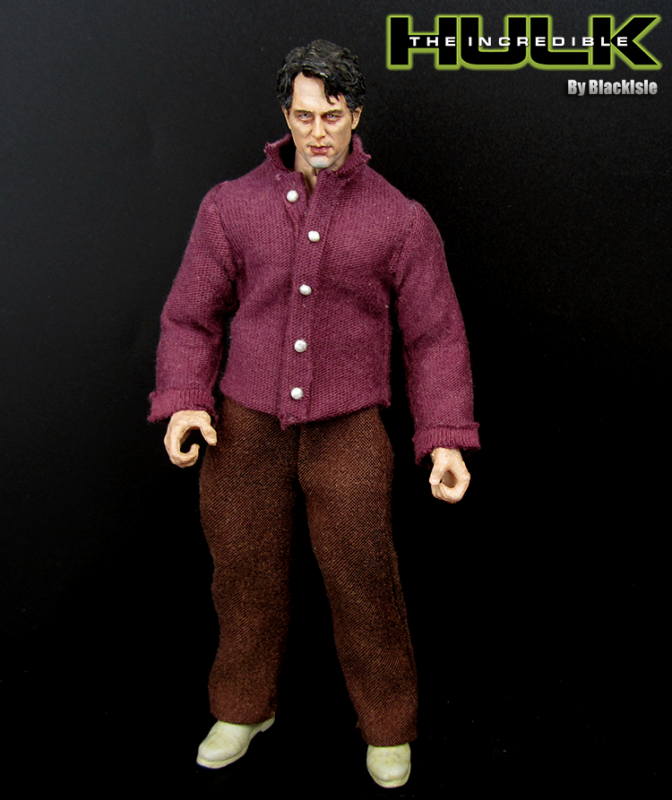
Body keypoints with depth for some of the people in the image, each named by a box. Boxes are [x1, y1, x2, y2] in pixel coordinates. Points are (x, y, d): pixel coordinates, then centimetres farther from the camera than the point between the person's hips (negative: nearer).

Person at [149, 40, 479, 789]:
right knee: (246, 575, 15)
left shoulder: (401, 220, -4)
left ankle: (388, 724, 33)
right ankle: (246, 705, 41)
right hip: (246, 425, 2)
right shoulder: (232, 205, 0)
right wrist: (182, 403, -10)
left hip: (346, 431, -1)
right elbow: (190, 317, 5)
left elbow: (436, 338, -2)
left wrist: (447, 440, -11)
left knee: (365, 585, 6)